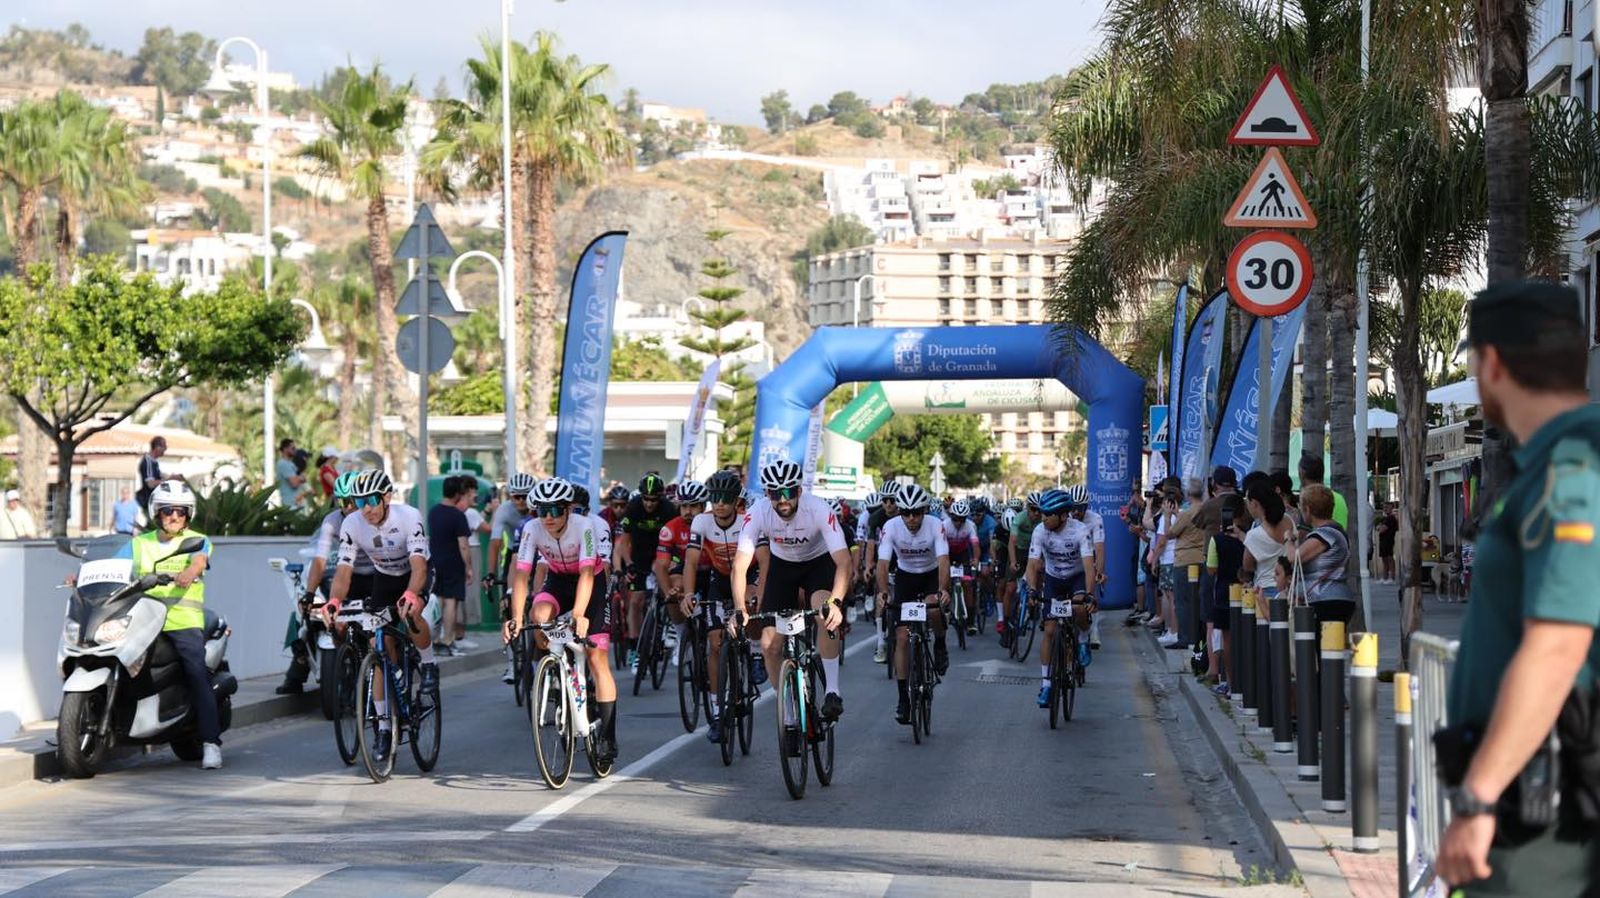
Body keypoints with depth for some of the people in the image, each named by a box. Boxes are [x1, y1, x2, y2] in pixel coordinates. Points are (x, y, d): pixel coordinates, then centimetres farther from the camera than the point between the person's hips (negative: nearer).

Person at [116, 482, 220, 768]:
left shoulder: (197, 540, 12)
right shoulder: (139, 544, 21)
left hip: (184, 620, -3)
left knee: (197, 675, -17)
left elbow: (200, 560, -10)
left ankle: (211, 742, -18)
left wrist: (189, 572, -33)